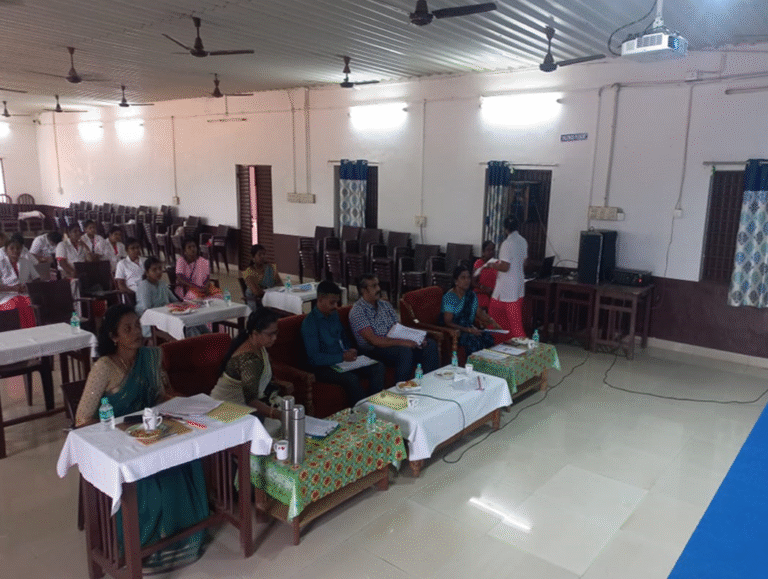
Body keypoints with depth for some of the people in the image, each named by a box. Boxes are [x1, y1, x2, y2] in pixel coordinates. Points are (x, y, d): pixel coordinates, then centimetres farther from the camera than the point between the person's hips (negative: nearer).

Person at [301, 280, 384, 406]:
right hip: (324, 367, -8)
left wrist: (349, 351, 4)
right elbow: (314, 358, -18)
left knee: (378, 367, -13)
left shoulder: (334, 315, 12)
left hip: (343, 361, 8)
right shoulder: (309, 323, -12)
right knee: (351, 378, -36)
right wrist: (342, 357, -21)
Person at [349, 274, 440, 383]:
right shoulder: (357, 311, -10)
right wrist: (401, 342, -25)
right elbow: (374, 341, -18)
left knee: (430, 344, -9)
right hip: (373, 349, -8)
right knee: (405, 351, -35)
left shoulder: (385, 305, 15)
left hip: (394, 344, 8)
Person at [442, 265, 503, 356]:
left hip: (469, 327, 6)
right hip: (454, 331, -6)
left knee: (488, 338, -22)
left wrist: (492, 322, -2)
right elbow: (448, 322, -16)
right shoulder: (449, 297, -12)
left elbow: (479, 312, 17)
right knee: (474, 341, -34)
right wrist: (468, 330, -22)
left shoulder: (471, 295, 10)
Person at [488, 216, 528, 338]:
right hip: (519, 285, 8)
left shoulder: (507, 244, -20)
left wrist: (493, 265, -4)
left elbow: (505, 267, -23)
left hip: (507, 286, -8)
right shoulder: (523, 241, 6)